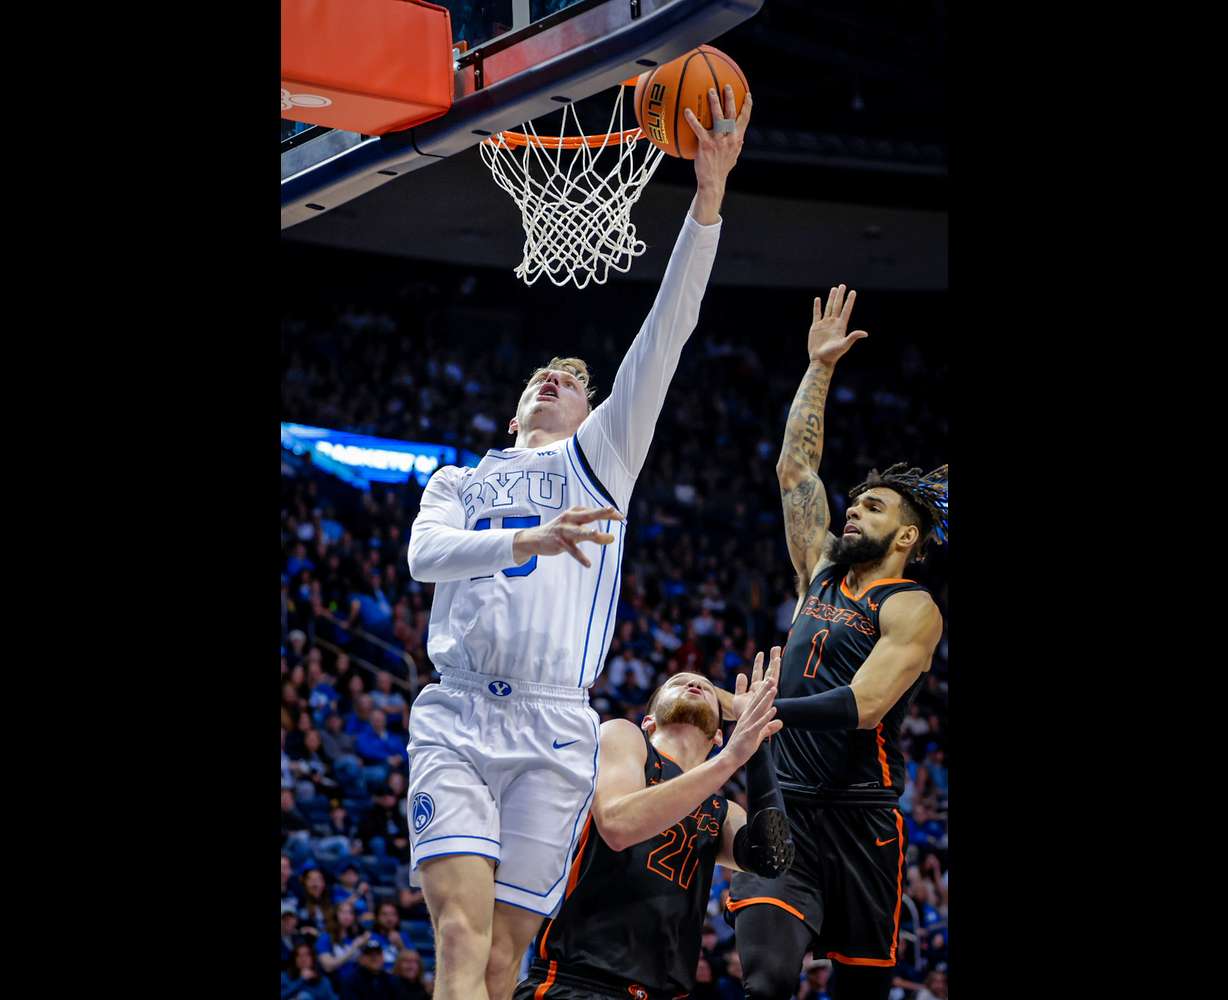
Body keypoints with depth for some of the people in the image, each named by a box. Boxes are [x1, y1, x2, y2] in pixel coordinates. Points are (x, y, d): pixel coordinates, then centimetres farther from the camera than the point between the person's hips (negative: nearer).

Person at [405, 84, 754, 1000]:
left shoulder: (600, 458, 16)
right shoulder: (457, 483, 21)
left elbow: (667, 332, 5)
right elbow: (425, 555, -2)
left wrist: (709, 194, -5)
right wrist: (526, 540, -22)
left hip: (552, 731, -1)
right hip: (454, 719, 1)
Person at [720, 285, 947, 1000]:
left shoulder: (912, 609, -4)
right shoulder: (822, 574, 16)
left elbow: (862, 707, -17)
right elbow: (796, 468, 19)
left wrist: (751, 708, -15)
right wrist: (820, 369, 18)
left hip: (858, 818, -4)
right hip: (785, 806, 4)